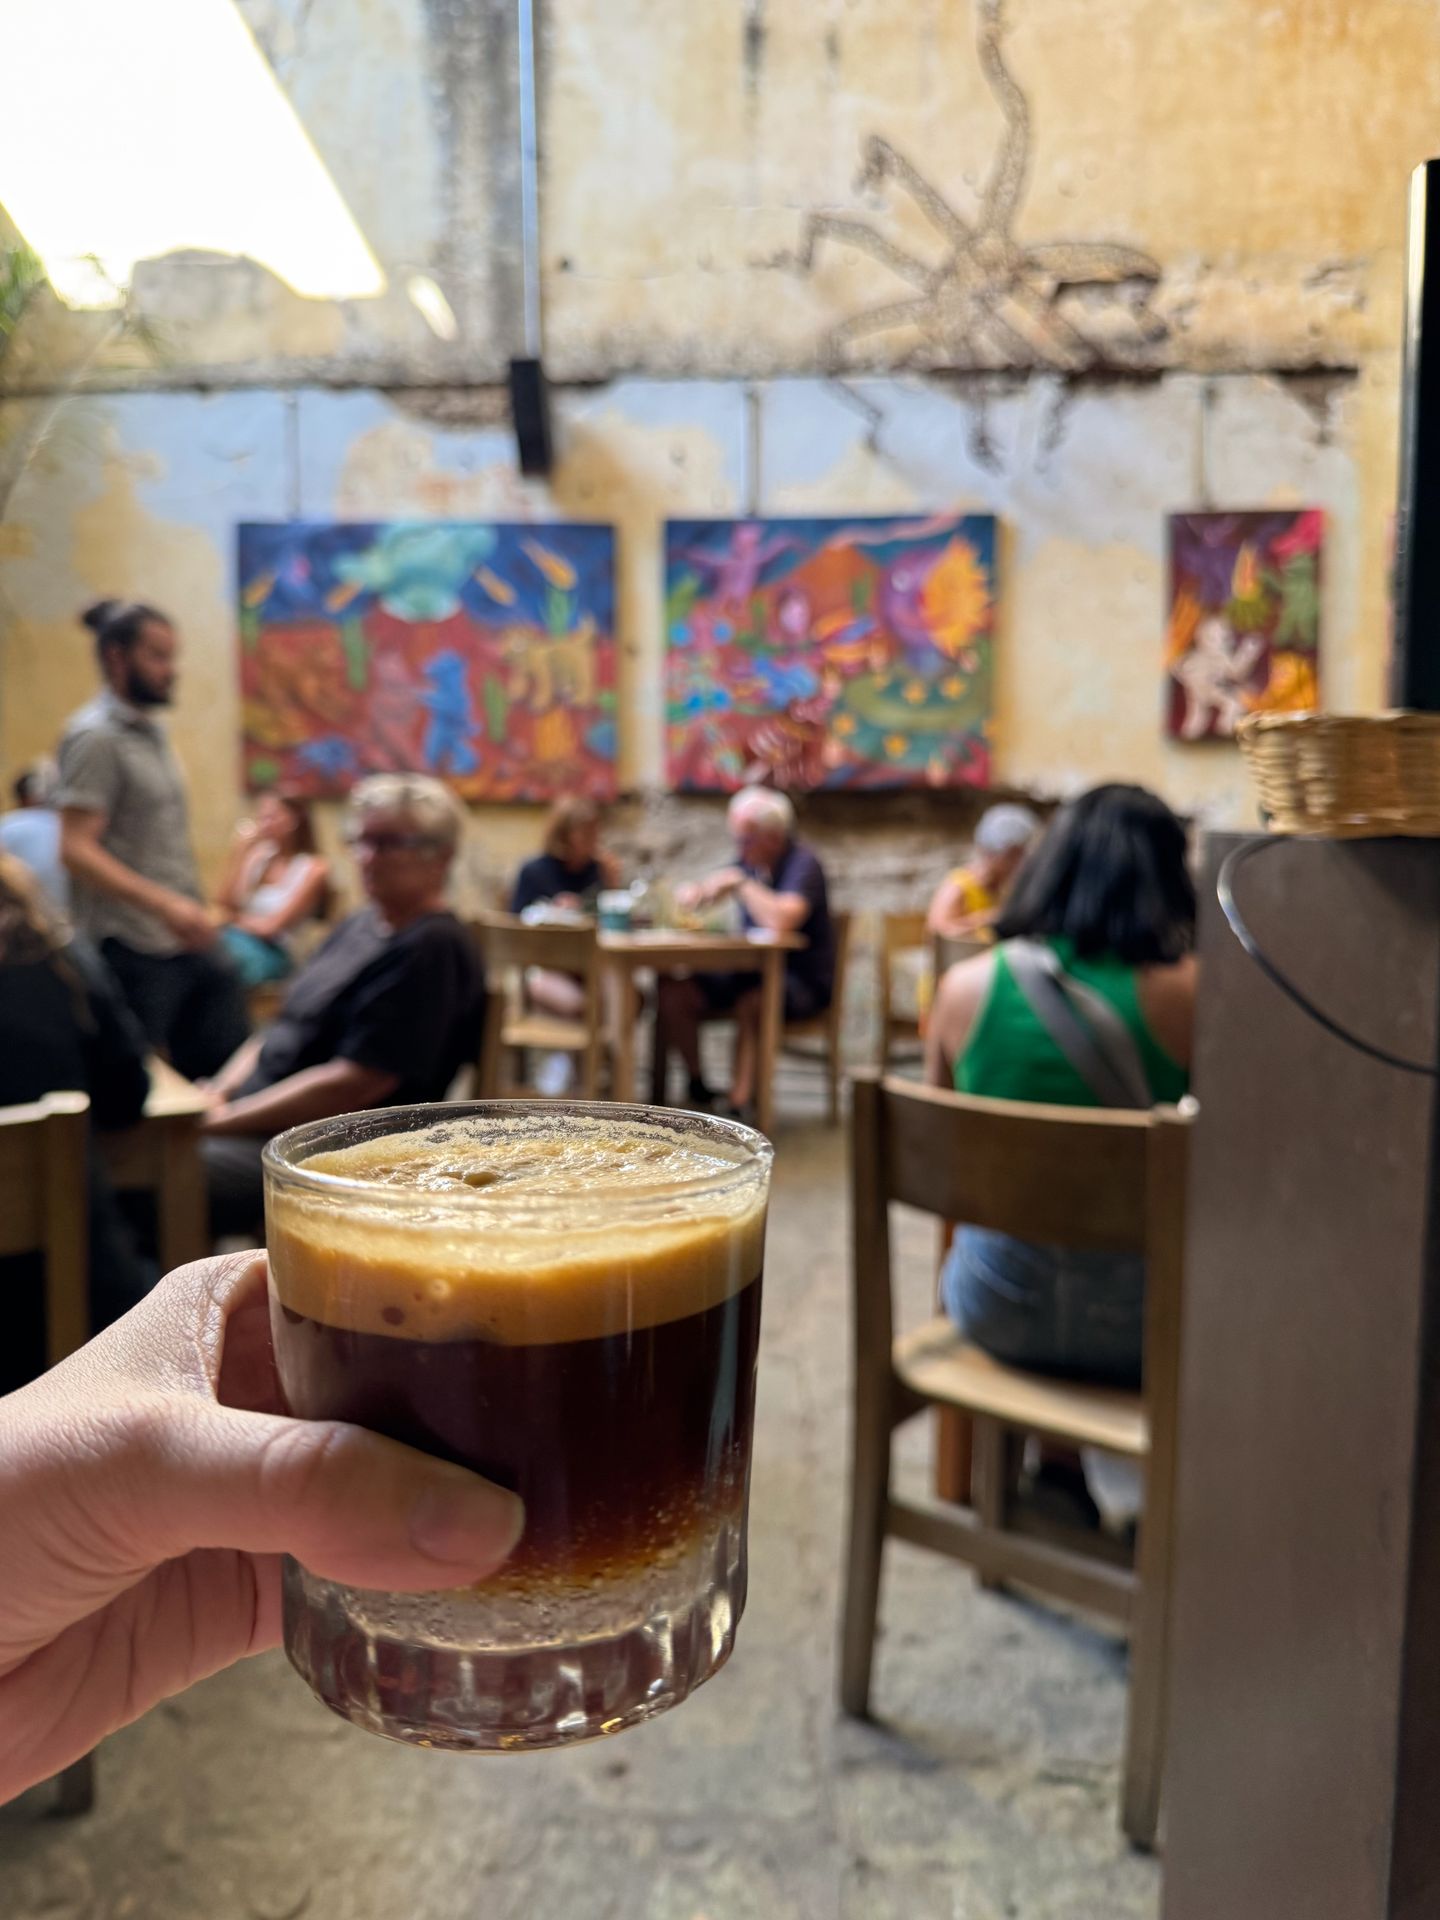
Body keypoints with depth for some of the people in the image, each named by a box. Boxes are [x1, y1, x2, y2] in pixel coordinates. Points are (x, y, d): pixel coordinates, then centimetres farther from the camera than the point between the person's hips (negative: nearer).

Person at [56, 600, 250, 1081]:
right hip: (133, 951, -8)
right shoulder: (95, 736, -11)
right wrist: (165, 904, -28)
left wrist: (193, 910, 16)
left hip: (189, 945, 8)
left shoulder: (151, 731, 14)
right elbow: (77, 851, -19)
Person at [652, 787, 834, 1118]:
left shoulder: (802, 864, -14)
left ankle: (739, 1105, -31)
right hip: (751, 970, 8)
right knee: (673, 993, -12)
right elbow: (707, 893, 24)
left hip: (803, 982, -7)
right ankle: (697, 1088, 1)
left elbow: (781, 920, -33)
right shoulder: (750, 861, 11)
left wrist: (740, 883, -20)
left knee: (751, 1002, -38)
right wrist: (694, 892, 0)